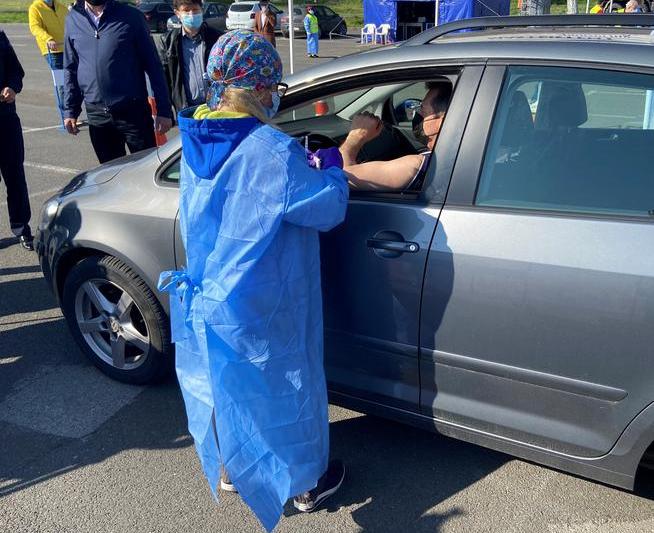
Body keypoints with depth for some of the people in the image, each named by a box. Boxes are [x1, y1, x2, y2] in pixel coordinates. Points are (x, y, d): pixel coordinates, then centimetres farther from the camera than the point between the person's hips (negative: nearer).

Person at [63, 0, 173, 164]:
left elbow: (152, 64, -4)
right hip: (96, 115, 3)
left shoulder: (130, 16, -4)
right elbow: (70, 68, 13)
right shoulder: (73, 19, 6)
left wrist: (163, 110, -8)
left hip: (134, 111, -3)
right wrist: (70, 110, 8)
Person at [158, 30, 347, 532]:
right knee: (283, 391, 14)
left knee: (220, 384, 25)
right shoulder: (273, 153, -25)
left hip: (205, 307, 7)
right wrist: (332, 166, 2)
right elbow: (330, 207, -17)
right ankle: (306, 484, 35)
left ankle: (228, 468, 47)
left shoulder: (196, 143, -2)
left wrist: (300, 164, 11)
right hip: (262, 315, -7)